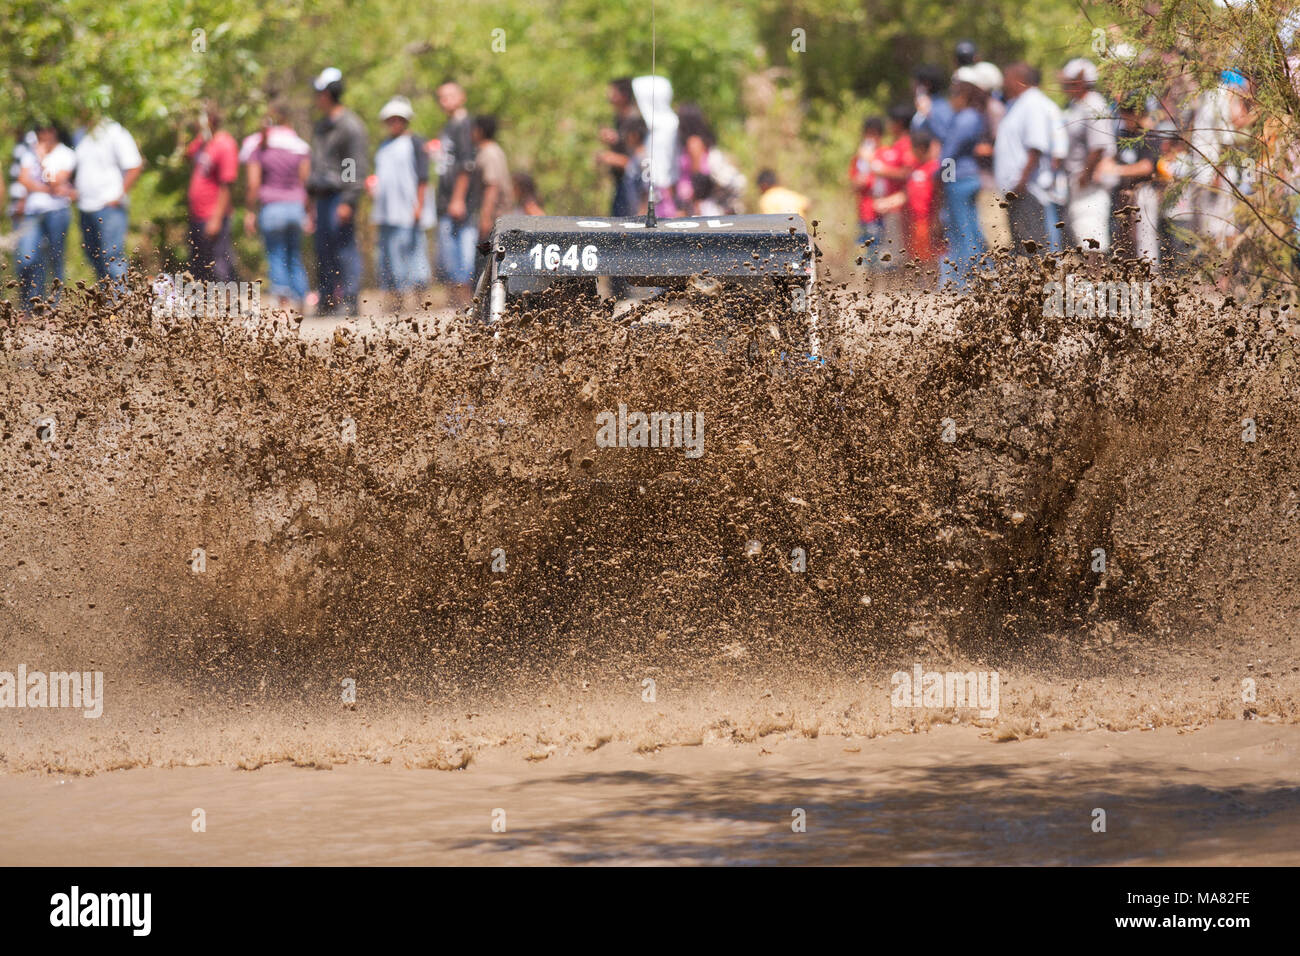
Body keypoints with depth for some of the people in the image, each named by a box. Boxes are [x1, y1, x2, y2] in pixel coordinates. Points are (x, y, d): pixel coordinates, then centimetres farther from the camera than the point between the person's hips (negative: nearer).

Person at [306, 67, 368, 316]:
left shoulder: (350, 126, -9)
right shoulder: (322, 126, 18)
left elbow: (358, 168, -13)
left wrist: (348, 202, -20)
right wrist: (311, 199, 23)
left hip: (340, 195, -9)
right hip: (323, 197, 9)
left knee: (344, 248, -11)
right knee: (324, 251, 8)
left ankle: (350, 301, -10)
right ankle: (327, 302, 11)